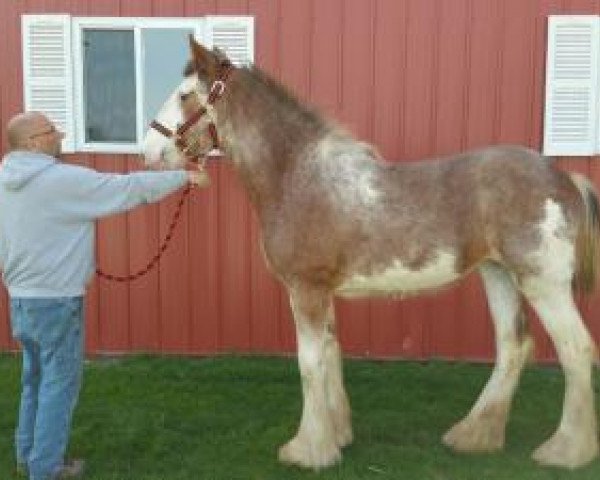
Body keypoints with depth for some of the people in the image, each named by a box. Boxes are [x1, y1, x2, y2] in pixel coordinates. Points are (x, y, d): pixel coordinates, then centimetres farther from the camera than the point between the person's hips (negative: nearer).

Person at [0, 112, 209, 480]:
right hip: (55, 300, -8)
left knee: (36, 378, 21)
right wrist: (184, 176, -3)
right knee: (59, 382, 4)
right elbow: (130, 188, -14)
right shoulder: (64, 179, -19)